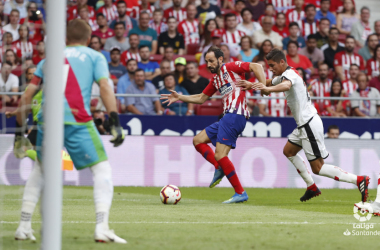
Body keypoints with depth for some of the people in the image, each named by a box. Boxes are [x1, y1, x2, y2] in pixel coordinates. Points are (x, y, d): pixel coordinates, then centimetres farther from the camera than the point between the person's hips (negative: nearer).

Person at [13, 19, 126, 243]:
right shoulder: (94, 56, 14)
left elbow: (27, 96, 18)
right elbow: (105, 87, -3)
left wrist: (20, 128, 22)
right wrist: (115, 121, -10)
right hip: (77, 120, -4)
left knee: (40, 169, 24)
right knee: (102, 168, 5)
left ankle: (24, 227, 20)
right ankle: (102, 228, -11)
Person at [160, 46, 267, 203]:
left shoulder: (230, 68, -1)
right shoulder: (215, 79, 24)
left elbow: (256, 67, -9)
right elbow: (201, 98, 33)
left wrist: (263, 86, -20)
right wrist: (179, 98, 26)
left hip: (235, 115, -10)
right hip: (227, 117, 10)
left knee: (219, 155, -16)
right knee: (198, 140, 14)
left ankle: (240, 193, -12)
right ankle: (219, 168, 9)